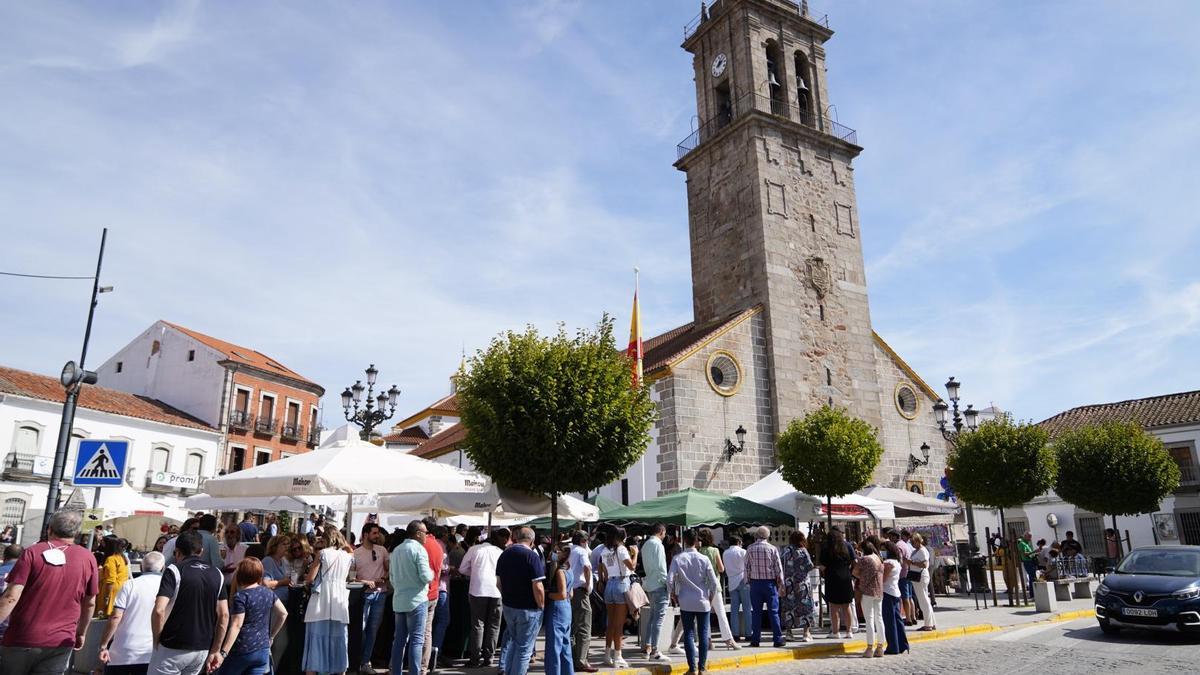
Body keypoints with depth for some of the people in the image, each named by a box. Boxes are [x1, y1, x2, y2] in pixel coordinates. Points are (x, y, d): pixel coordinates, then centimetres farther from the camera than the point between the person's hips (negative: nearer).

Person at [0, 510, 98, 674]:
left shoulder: (33, 552, -5)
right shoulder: (88, 558, 2)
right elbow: (89, 603, 9)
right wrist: (81, 633, 22)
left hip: (22, 639, -1)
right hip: (61, 643, 1)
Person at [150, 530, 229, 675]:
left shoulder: (174, 570, -8)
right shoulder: (217, 574, 6)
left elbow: (159, 611, -19)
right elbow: (224, 615, 2)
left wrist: (156, 641, -4)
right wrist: (216, 650, 7)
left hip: (173, 648, -5)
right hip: (203, 649, 5)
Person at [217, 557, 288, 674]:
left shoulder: (241, 596, -13)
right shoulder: (268, 592, 6)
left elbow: (236, 626, -18)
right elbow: (283, 613, 13)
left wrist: (223, 653, -19)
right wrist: (271, 635, 21)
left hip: (241, 651, -5)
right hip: (263, 650, 5)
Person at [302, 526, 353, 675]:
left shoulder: (322, 553, -3)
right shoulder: (347, 556, 9)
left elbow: (311, 578, -4)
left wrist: (305, 576, 17)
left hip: (322, 601, -3)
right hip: (340, 601, 4)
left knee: (317, 638, 2)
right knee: (339, 639, 11)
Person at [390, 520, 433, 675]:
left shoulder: (396, 550, 12)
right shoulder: (419, 549, -11)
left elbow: (391, 576, 18)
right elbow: (426, 576, -17)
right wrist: (431, 574, 4)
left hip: (399, 600, 7)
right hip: (417, 600, -7)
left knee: (399, 639, 12)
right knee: (416, 640, -3)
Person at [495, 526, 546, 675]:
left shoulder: (504, 554, 3)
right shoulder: (532, 556, -18)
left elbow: (499, 582, 12)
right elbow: (537, 587, -21)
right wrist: (542, 606, -9)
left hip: (508, 607, 7)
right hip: (528, 609, -7)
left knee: (514, 641, 25)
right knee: (524, 648, 6)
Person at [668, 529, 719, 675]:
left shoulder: (678, 559, -5)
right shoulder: (704, 559, -4)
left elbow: (671, 581, -7)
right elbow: (714, 582, -3)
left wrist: (675, 598, 7)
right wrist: (710, 598, 11)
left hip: (686, 602, 0)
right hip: (703, 602, 0)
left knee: (688, 634, 5)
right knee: (703, 634, 8)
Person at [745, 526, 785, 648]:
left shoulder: (750, 549, -1)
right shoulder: (772, 548, -5)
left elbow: (747, 567, 2)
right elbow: (778, 567, -2)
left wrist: (748, 579, 13)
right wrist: (780, 582, 8)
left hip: (755, 582, 2)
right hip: (770, 582, -1)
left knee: (756, 612, 6)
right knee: (773, 612, 3)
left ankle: (755, 639, 8)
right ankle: (778, 639, 4)